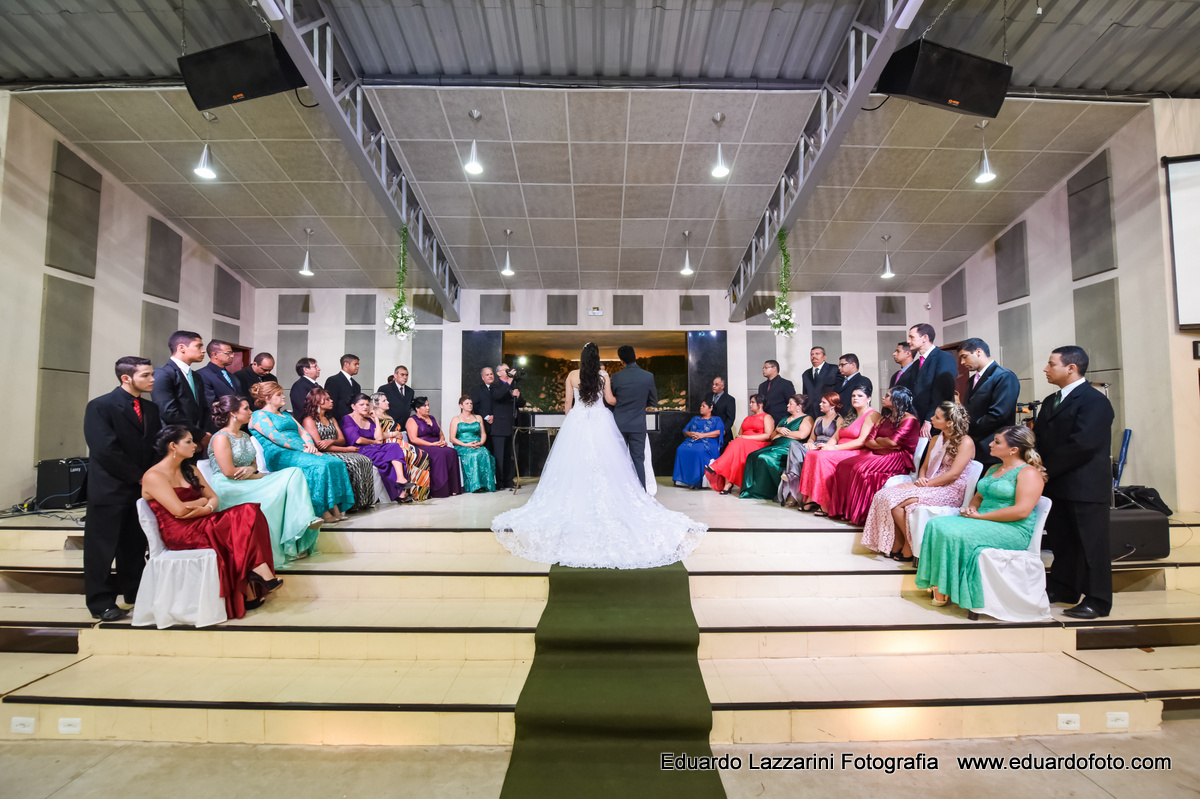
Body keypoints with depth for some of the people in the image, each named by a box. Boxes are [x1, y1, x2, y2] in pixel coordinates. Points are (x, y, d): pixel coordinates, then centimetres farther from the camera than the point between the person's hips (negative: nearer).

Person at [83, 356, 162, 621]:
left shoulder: (151, 408, 10)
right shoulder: (100, 406, -8)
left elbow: (158, 445, 11)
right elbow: (105, 450, -16)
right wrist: (138, 477, -13)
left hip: (143, 487, 5)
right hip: (110, 489, -5)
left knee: (135, 545, 13)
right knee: (102, 547, 5)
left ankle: (134, 592, 25)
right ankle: (101, 603, 16)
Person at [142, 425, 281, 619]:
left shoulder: (189, 470, 18)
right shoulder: (154, 476, -7)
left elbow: (213, 497, 12)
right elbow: (178, 510, -18)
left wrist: (207, 508, -11)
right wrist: (202, 501, 1)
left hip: (201, 522, 7)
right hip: (179, 533, -7)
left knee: (249, 512, -22)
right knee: (241, 522, -29)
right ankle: (260, 571, -24)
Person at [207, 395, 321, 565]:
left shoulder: (245, 435, 18)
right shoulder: (221, 437, -10)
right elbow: (228, 472, -18)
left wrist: (251, 469, -6)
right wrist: (258, 476, -9)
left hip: (249, 481, 8)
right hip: (229, 488, -8)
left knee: (294, 473, -12)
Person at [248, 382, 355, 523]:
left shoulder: (286, 415, 31)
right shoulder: (259, 415, 5)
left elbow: (302, 432, 21)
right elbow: (276, 437, -10)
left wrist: (310, 444, -4)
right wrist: (302, 448, -18)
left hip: (300, 451, 8)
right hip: (279, 455, -8)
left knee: (336, 463, -19)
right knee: (320, 465, -33)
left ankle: (335, 508, -25)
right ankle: (322, 511, -29)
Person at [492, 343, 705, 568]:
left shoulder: (572, 375, 1)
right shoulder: (604, 376, -1)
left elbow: (568, 402, 5)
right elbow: (610, 400, 2)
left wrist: (569, 419, 20)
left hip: (577, 423, 0)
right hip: (600, 424, 0)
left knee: (576, 467, 5)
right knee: (604, 467, 4)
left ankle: (577, 506, 9)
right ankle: (605, 502, 6)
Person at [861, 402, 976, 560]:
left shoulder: (965, 442, -8)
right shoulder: (936, 439, 17)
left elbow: (954, 474, -16)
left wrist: (924, 484, -17)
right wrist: (921, 479, -4)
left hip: (949, 492, -8)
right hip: (929, 486, 8)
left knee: (895, 501, -26)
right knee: (885, 494, -16)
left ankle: (909, 548, -10)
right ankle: (897, 544, -13)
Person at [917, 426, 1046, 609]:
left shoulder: (1028, 473, -7)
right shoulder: (994, 469, 21)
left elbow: (1022, 511, -18)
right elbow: (978, 496, 27)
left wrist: (981, 516, -16)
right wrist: (972, 508, 2)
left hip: (1012, 531, -8)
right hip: (982, 522, 8)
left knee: (954, 534, -30)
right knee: (936, 525, -17)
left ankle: (945, 590, -16)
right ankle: (939, 586, -20)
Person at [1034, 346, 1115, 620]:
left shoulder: (1094, 401, -11)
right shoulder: (1050, 401, 16)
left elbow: (1083, 443, -20)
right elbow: (1039, 438, 12)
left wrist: (1050, 470, -16)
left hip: (1085, 487, -8)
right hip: (1056, 484, 8)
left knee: (1091, 543, 2)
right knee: (1061, 540, 15)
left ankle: (1097, 601, 12)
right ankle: (1062, 589, 27)